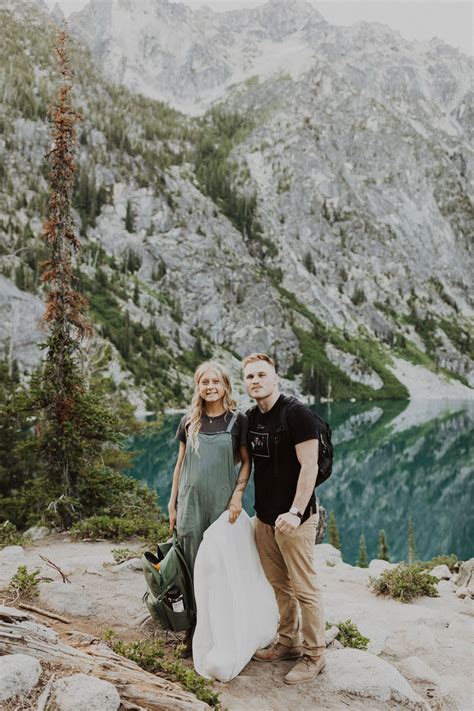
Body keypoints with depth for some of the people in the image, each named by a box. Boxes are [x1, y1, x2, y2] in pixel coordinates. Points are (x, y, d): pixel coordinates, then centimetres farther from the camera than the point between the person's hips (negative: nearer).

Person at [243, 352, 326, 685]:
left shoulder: (297, 414, -15)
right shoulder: (251, 419, 8)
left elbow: (309, 467, -18)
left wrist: (295, 512, -22)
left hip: (293, 518, -7)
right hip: (265, 516, 7)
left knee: (304, 589, 3)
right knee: (278, 585, 17)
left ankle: (314, 655, 17)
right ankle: (288, 642, 33)